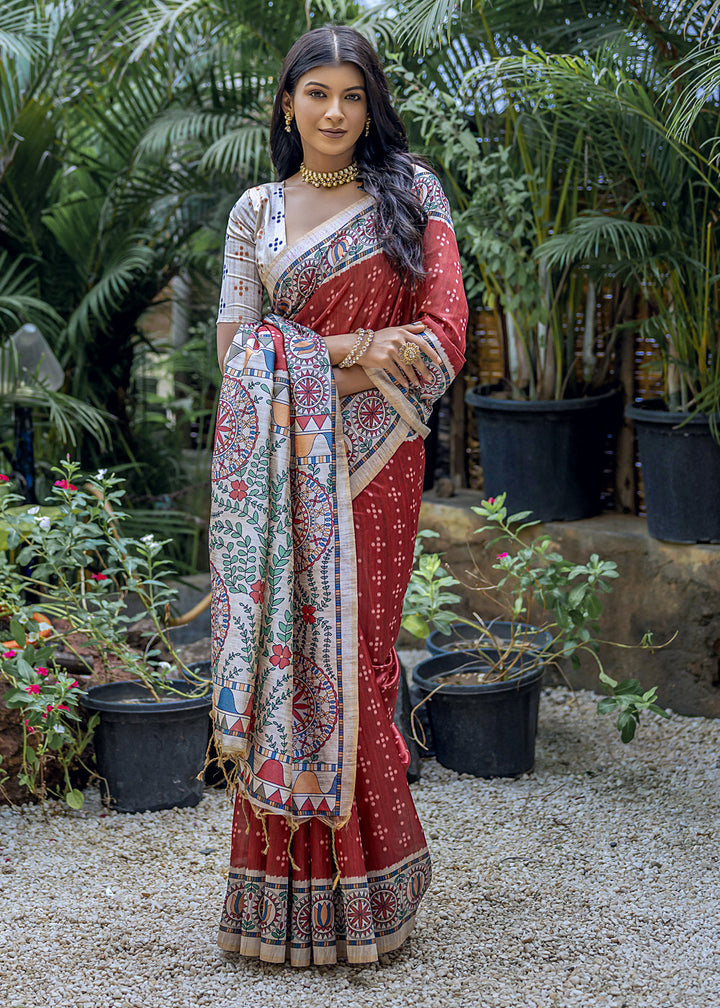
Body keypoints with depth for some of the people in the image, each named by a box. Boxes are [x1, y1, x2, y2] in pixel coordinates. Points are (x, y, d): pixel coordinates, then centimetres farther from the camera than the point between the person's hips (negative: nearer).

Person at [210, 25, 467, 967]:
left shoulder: (412, 193, 6)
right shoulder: (256, 210, 11)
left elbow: (442, 336, -4)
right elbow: (235, 349, 3)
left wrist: (310, 383, -11)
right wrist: (347, 348, -11)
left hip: (370, 461, -1)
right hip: (276, 467, 1)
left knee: (353, 654, 0)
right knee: (282, 654, -2)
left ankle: (363, 885, 13)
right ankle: (292, 890, 7)